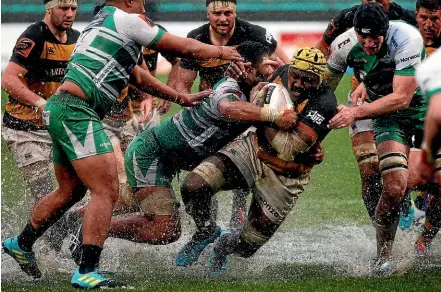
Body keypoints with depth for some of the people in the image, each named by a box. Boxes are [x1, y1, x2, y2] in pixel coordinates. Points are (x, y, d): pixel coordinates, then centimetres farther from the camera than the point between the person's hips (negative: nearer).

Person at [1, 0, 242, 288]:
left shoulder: (99, 24, 26)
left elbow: (139, 76, 31)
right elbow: (186, 48, 4)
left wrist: (181, 97, 30)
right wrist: (223, 51, 20)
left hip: (58, 109, 10)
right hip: (76, 111, -10)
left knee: (70, 191, 24)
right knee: (106, 191, -11)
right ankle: (87, 272, -16)